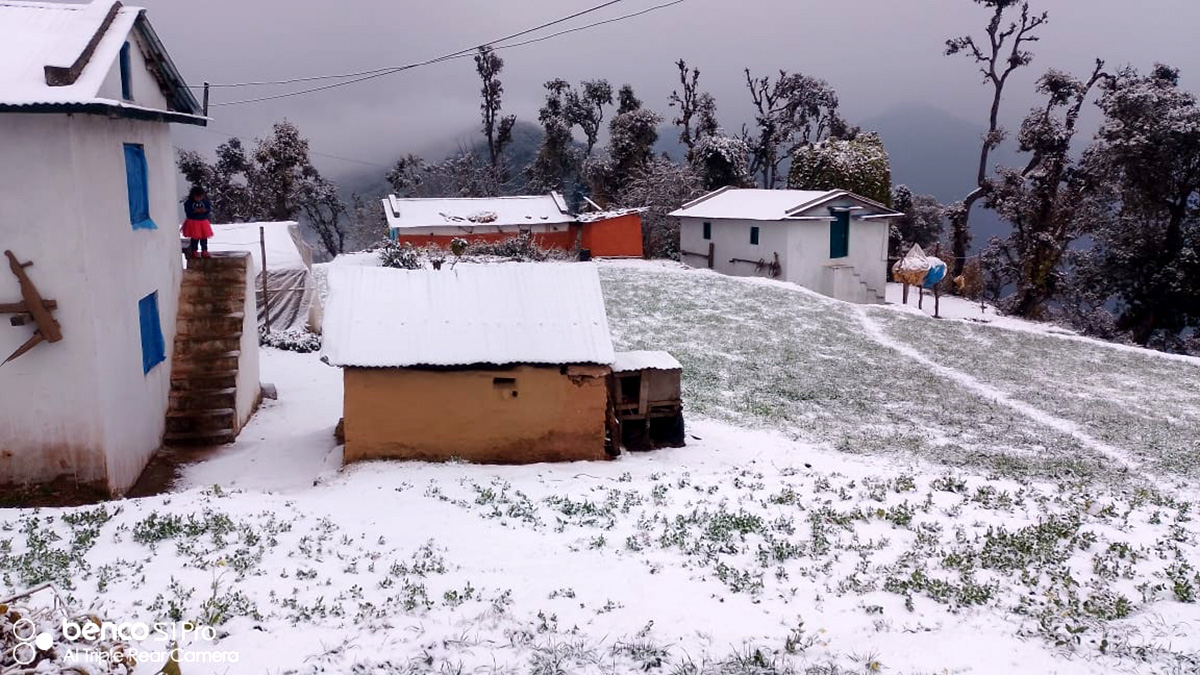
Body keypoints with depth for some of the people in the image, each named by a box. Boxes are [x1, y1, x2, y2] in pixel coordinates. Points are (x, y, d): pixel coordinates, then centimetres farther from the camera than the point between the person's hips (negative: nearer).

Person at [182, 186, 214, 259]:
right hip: (193, 222, -4)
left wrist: (205, 210, -20)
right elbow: (188, 212, -14)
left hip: (203, 221, 4)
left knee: (204, 237, 7)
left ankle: (204, 251, 17)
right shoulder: (188, 202, -10)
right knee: (195, 237, 1)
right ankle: (194, 251, 12)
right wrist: (195, 211, -26)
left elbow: (209, 209, 1)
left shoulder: (205, 201, 0)